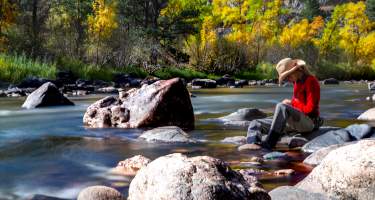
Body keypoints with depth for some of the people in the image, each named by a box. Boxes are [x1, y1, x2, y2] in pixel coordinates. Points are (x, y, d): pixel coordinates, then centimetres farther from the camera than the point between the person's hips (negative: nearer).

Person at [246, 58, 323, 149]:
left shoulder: (311, 81, -8)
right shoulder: (297, 82, 16)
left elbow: (310, 109, -15)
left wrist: (292, 103, -5)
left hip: (309, 122, -9)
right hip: (296, 122, 9)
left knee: (281, 107, -37)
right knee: (255, 124, -3)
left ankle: (269, 143, -36)